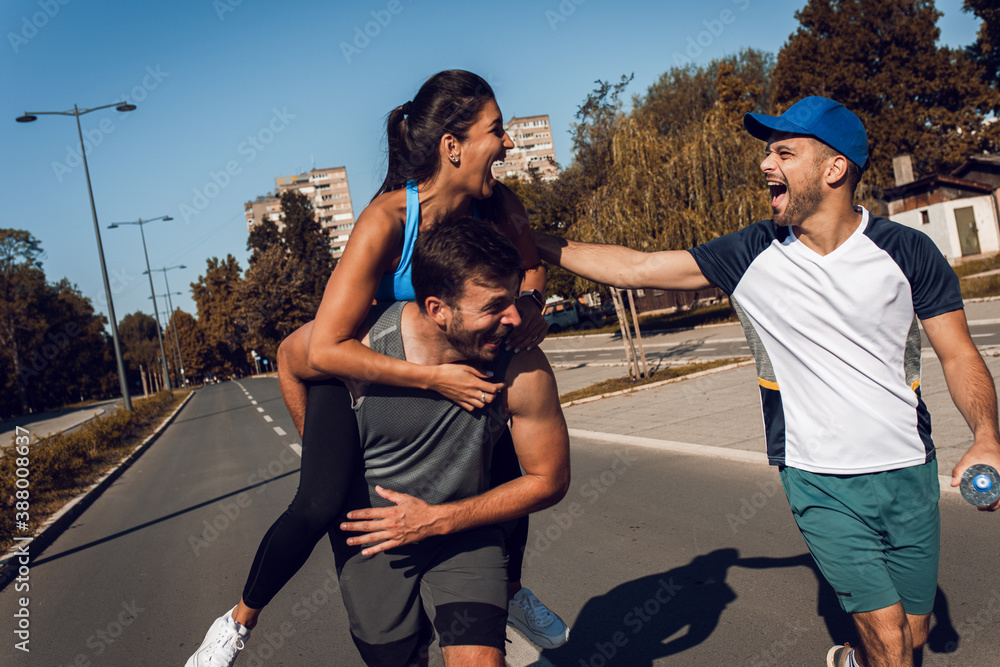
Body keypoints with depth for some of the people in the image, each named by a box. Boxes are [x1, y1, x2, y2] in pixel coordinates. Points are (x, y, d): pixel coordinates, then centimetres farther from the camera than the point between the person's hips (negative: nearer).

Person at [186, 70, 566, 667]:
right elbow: (324, 349, -39)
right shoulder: (386, 221, -37)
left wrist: (530, 302, -21)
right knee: (322, 503, -21)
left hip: (442, 360, 6)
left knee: (505, 467, 1)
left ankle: (510, 591, 31)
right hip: (351, 364, -5)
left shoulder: (497, 206, -20)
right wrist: (434, 379, -42)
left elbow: (531, 264, 2)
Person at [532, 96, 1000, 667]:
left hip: (909, 473, 2)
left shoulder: (908, 252, -6)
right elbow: (634, 267, -6)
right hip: (820, 482, -1)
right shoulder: (752, 256, -7)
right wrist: (531, 243, -11)